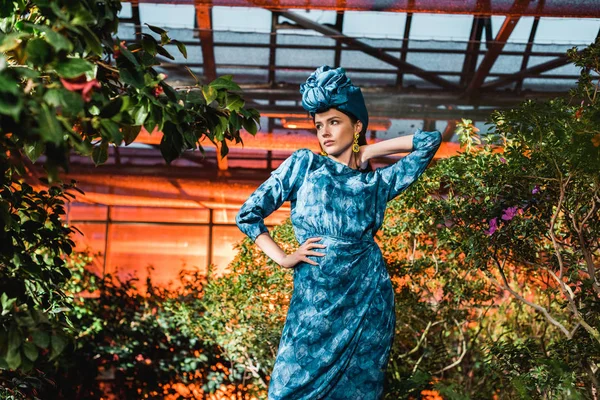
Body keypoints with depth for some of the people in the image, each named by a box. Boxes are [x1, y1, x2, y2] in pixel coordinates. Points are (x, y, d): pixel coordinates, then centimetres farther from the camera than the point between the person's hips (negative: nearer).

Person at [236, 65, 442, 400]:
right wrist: (284, 258, -2)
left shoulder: (378, 182, 8)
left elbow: (431, 141, 11)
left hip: (368, 299, 1)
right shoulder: (304, 164, 5)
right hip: (313, 300, -1)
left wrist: (369, 151, 10)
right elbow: (248, 214, 5)